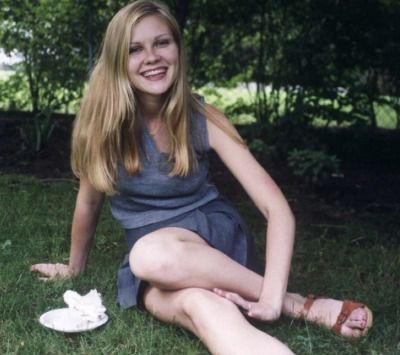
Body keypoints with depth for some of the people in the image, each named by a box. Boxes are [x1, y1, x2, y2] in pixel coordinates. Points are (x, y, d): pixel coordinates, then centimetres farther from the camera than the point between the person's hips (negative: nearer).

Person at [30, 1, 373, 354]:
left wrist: (273, 295, -27)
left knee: (154, 254, -38)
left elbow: (277, 208, -14)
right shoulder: (102, 120, -10)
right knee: (203, 308, -38)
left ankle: (297, 304, -21)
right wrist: (75, 266, 18)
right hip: (155, 271, 0)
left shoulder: (203, 118, -10)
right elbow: (90, 199, 6)